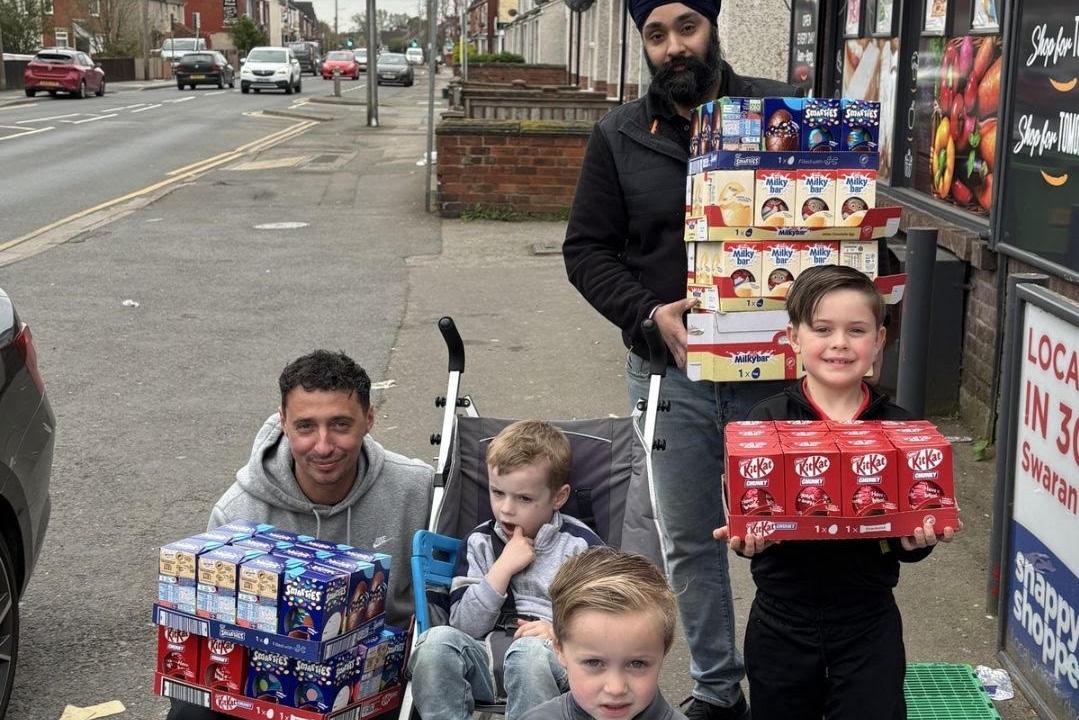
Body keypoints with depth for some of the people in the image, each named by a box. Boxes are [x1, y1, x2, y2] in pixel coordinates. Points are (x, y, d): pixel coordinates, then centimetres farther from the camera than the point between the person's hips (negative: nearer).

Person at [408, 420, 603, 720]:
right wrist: (504, 567, -3)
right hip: (486, 656, 2)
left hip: (556, 655, -2)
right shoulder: (479, 543, 15)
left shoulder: (581, 545, 8)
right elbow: (464, 627, 4)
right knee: (438, 639, -29)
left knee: (529, 650, -38)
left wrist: (559, 632, -15)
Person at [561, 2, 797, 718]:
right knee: (690, 542, 10)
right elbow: (586, 249, 5)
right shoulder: (620, 136, 4)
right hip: (671, 368, 2)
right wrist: (649, 314, -11)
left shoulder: (782, 111, -1)